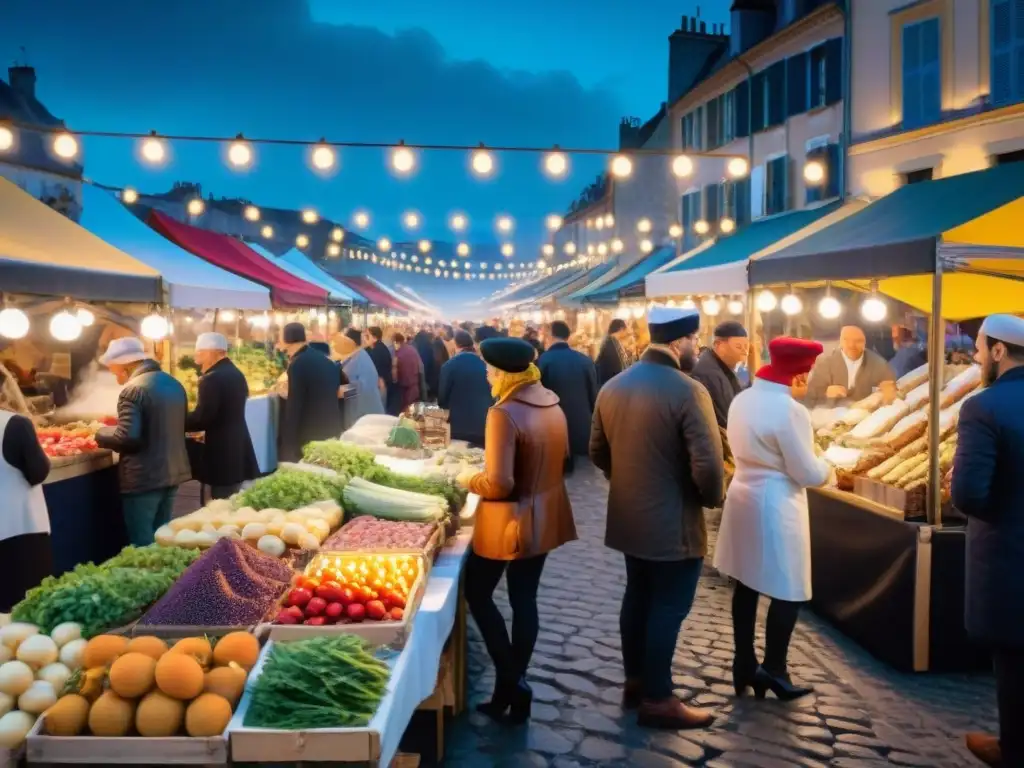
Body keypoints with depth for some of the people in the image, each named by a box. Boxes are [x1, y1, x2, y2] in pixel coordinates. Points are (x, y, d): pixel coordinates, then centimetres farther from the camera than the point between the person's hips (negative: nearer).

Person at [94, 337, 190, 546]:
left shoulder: (133, 389, -17)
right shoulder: (174, 383, 10)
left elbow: (127, 438, -24)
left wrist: (101, 434, -4)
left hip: (144, 478, -8)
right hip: (173, 472, 8)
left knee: (143, 543, 1)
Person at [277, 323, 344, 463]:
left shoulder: (298, 364, -15)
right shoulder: (326, 360, 10)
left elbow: (294, 407, -17)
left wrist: (287, 447, -14)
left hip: (310, 438, -8)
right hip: (332, 432, 8)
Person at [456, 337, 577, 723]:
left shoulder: (504, 413, -25)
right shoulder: (551, 402, 1)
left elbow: (499, 484, -25)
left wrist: (468, 480, -8)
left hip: (509, 520, -8)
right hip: (545, 516, 8)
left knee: (478, 594, 12)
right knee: (525, 599, 16)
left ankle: (510, 680, 11)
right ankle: (515, 682, 24)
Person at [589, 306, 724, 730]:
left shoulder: (612, 387, 1)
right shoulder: (689, 391, -21)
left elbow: (597, 451, 11)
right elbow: (708, 466, -24)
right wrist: (712, 499, -5)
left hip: (628, 517, 7)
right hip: (674, 523, -7)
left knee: (637, 598, 20)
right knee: (668, 608, 6)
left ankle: (635, 681, 33)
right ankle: (657, 699, 17)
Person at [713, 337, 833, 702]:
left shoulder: (741, 400, 3)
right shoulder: (790, 411, -21)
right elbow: (807, 472, -15)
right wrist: (827, 469, 5)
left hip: (744, 497, 8)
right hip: (775, 507, -8)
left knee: (746, 586, 15)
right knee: (787, 593, 5)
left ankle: (744, 665, 24)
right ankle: (773, 671, 12)